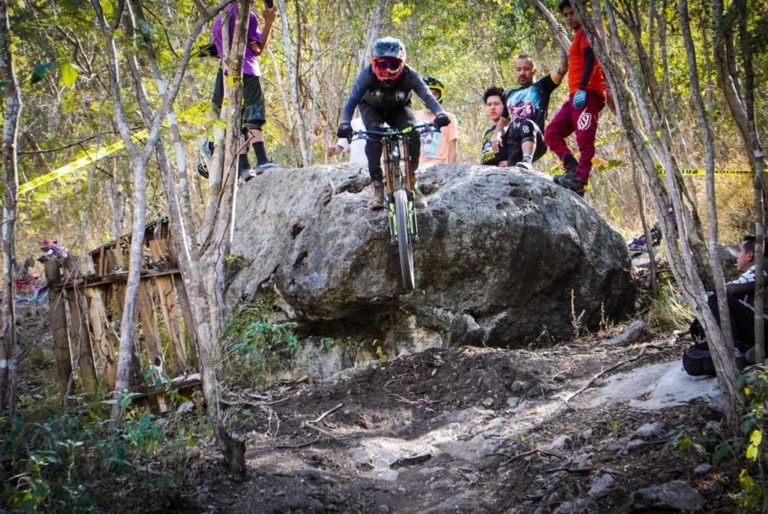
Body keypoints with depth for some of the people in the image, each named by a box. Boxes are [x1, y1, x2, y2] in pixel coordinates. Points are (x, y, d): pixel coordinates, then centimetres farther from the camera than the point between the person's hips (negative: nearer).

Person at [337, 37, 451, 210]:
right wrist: (345, 123, -59)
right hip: (372, 107, -1)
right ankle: (376, 184, -23)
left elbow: (427, 95, -41)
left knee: (412, 135, -25)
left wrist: (439, 113, -61)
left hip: (399, 108, 1)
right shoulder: (368, 74, -33)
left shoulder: (409, 75, -32)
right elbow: (353, 99, -41)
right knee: (374, 134, -31)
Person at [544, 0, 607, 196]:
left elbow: (591, 60, -16)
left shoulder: (585, 32, -1)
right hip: (576, 96, 10)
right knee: (552, 132, 2)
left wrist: (582, 89, -26)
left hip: (587, 94, -10)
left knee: (584, 139, -15)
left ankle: (579, 180, -21)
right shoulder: (578, 37, 27)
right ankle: (574, 169, -9)